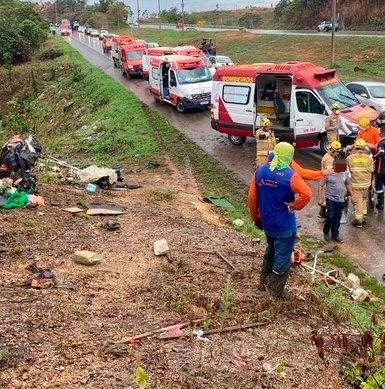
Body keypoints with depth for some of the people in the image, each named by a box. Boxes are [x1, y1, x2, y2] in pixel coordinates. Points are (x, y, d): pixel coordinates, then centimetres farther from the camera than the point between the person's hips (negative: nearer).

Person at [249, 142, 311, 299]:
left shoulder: (260, 171, -2)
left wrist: (256, 218, 12)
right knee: (282, 257, 10)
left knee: (270, 251, 28)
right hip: (284, 225, -6)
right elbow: (306, 194, -32)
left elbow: (252, 197, 2)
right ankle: (277, 291, 22)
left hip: (266, 222, 6)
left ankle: (263, 282, 39)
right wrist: (294, 206, -15)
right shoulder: (290, 175, -19)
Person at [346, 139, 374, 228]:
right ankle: (363, 214, 35)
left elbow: (347, 170, -7)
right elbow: (371, 170, -1)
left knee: (357, 201, 5)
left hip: (355, 184, -2)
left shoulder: (349, 158, -13)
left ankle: (358, 220, 9)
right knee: (364, 199, 25)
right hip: (366, 183, 3)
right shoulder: (369, 158, -7)